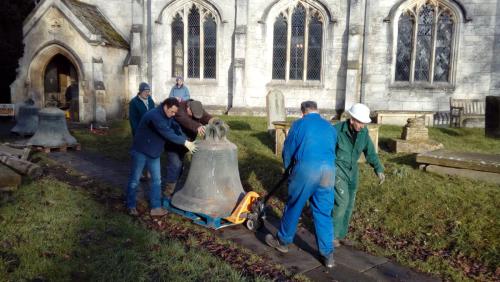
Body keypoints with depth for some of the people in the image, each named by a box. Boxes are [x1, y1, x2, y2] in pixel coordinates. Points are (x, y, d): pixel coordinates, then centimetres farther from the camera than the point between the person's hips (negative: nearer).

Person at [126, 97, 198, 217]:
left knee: (156, 180, 6)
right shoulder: (154, 116, -30)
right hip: (141, 151, -8)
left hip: (154, 152, 8)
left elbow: (176, 128, -3)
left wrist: (187, 140, -18)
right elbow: (167, 134, -34)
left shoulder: (168, 116, -1)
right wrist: (185, 142, -32)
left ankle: (155, 207, 13)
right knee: (135, 180, 6)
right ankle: (131, 206, 21)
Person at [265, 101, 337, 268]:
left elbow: (288, 150, 11)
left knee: (294, 207, 13)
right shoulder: (330, 127, 18)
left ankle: (282, 241, 30)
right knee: (324, 213, 11)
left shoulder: (299, 124, 6)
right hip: (328, 171, 4)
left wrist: (287, 167, 29)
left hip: (305, 169, -3)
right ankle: (328, 255, 15)